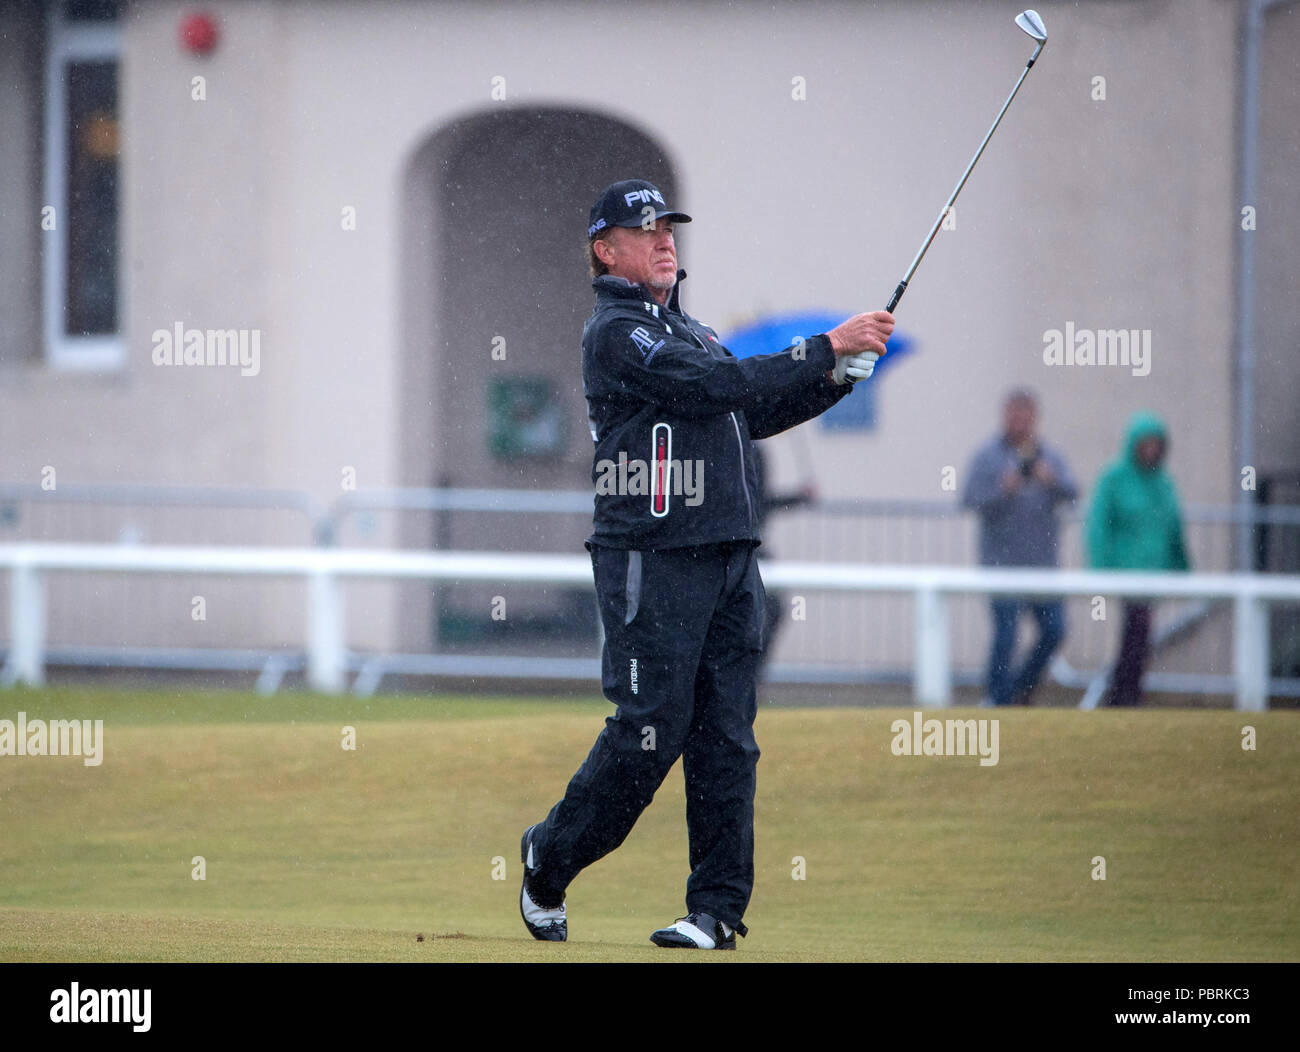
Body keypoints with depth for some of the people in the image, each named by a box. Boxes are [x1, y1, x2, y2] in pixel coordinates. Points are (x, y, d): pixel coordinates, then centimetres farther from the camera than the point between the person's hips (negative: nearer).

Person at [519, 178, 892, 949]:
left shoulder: (691, 331, 22)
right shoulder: (616, 333, -7)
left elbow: (756, 413, 20)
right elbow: (723, 386, -17)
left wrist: (840, 377, 6)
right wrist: (827, 347, -16)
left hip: (730, 561, 8)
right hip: (652, 560, -8)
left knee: (727, 739, 2)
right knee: (650, 732, -8)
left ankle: (719, 908, 4)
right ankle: (550, 861, 10)